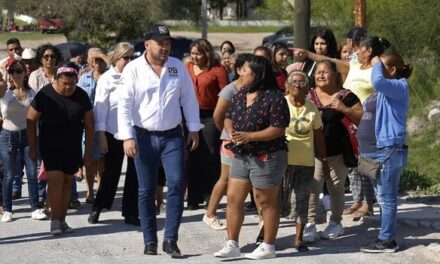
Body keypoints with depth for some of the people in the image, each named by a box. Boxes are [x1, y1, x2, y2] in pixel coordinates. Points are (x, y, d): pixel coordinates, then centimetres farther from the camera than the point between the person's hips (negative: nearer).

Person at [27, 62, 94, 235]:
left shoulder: (81, 96, -3)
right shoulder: (45, 95, -12)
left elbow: (89, 123, 4)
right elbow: (31, 120, -5)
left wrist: (88, 151, 2)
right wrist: (32, 147, -6)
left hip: (72, 148, 3)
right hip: (50, 147, -3)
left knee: (67, 182, 6)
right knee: (55, 179, -15)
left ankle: (62, 220, 14)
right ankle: (55, 219, -7)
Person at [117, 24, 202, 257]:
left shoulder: (178, 67, 4)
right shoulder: (133, 69, -5)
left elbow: (189, 98, 9)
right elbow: (125, 104, -9)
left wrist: (194, 129, 5)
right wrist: (127, 137, -15)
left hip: (172, 136, 2)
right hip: (144, 137, -2)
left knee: (177, 185, -9)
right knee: (146, 191, 5)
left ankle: (170, 239, -2)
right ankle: (150, 242, 14)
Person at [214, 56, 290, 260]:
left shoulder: (274, 98, -16)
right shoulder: (240, 95, 9)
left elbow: (278, 129, -20)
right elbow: (228, 118, 16)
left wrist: (249, 136, -24)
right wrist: (230, 132, -7)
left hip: (266, 158, -8)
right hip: (241, 156, 8)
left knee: (266, 201, 3)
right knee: (233, 198, 5)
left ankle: (268, 247, 13)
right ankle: (232, 245, 11)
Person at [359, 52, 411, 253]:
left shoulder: (399, 87, -11)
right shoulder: (383, 90, 18)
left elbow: (377, 80, -29)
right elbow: (369, 116, 27)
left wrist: (377, 64, -12)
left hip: (388, 151, -10)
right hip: (375, 152, 10)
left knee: (386, 198, -6)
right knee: (382, 197, 15)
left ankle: (387, 241, -3)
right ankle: (386, 238, 22)